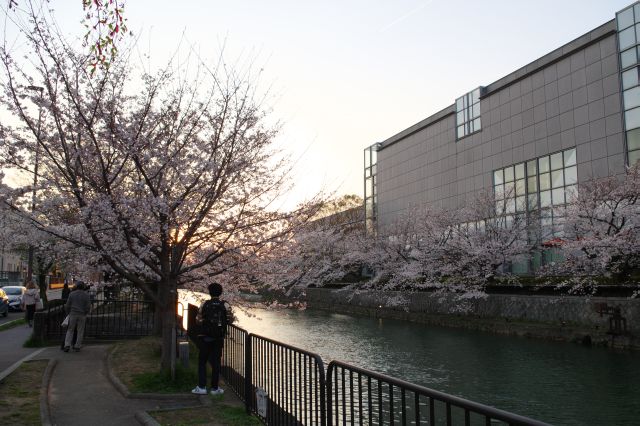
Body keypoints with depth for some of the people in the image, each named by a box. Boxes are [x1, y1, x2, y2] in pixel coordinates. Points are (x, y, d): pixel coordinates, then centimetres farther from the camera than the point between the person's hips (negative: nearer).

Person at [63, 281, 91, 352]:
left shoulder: (72, 294, 0)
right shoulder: (86, 295, -2)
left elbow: (67, 305, 2)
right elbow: (88, 306, -4)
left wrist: (68, 313, 17)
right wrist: (86, 313, 12)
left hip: (73, 314, 0)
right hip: (82, 315, 0)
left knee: (70, 330, 9)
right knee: (80, 331, 8)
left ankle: (67, 346, -3)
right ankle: (77, 346, 10)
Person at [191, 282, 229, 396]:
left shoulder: (205, 305, -6)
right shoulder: (223, 306, 0)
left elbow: (198, 321, -3)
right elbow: (226, 322, 3)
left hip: (205, 338, -2)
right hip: (218, 339, 2)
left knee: (202, 362, 8)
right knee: (216, 363, 8)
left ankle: (201, 387, 3)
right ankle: (215, 388, 11)